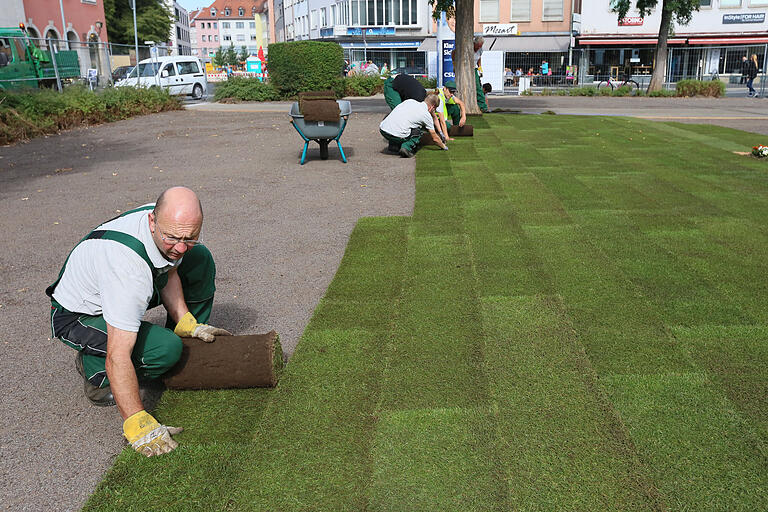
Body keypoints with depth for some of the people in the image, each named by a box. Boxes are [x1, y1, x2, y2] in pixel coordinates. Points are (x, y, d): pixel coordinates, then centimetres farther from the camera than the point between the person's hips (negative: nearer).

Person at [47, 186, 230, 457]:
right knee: (166, 348, -31)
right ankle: (96, 369, -2)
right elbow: (118, 356, -43)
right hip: (78, 316, -8)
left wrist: (187, 323, -8)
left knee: (200, 260, -3)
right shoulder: (129, 265, -42)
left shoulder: (169, 224, -19)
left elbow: (169, 272, 2)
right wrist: (138, 424, -44)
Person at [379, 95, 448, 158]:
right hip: (397, 135, -5)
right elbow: (435, 138, 16)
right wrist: (444, 147, 36)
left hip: (382, 129, 5)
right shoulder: (427, 115, 8)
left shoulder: (410, 101, 21)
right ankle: (407, 147, -4)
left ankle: (393, 146, 20)